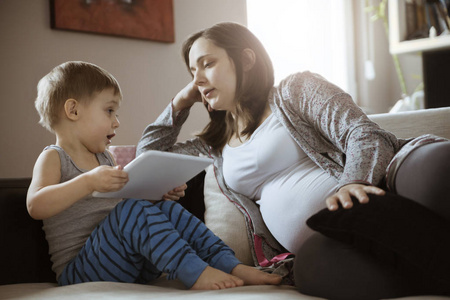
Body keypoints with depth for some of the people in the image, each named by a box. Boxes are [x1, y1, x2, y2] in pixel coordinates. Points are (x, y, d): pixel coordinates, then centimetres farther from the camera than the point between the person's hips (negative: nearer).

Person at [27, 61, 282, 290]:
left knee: (169, 211, -6)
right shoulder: (53, 158, -3)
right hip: (79, 272, -7)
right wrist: (89, 182, -33)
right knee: (131, 210, -30)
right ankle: (195, 272, -33)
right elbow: (36, 206, -21)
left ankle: (230, 265, -14)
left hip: (126, 268, 8)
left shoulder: (105, 158, 21)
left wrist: (159, 194, 8)